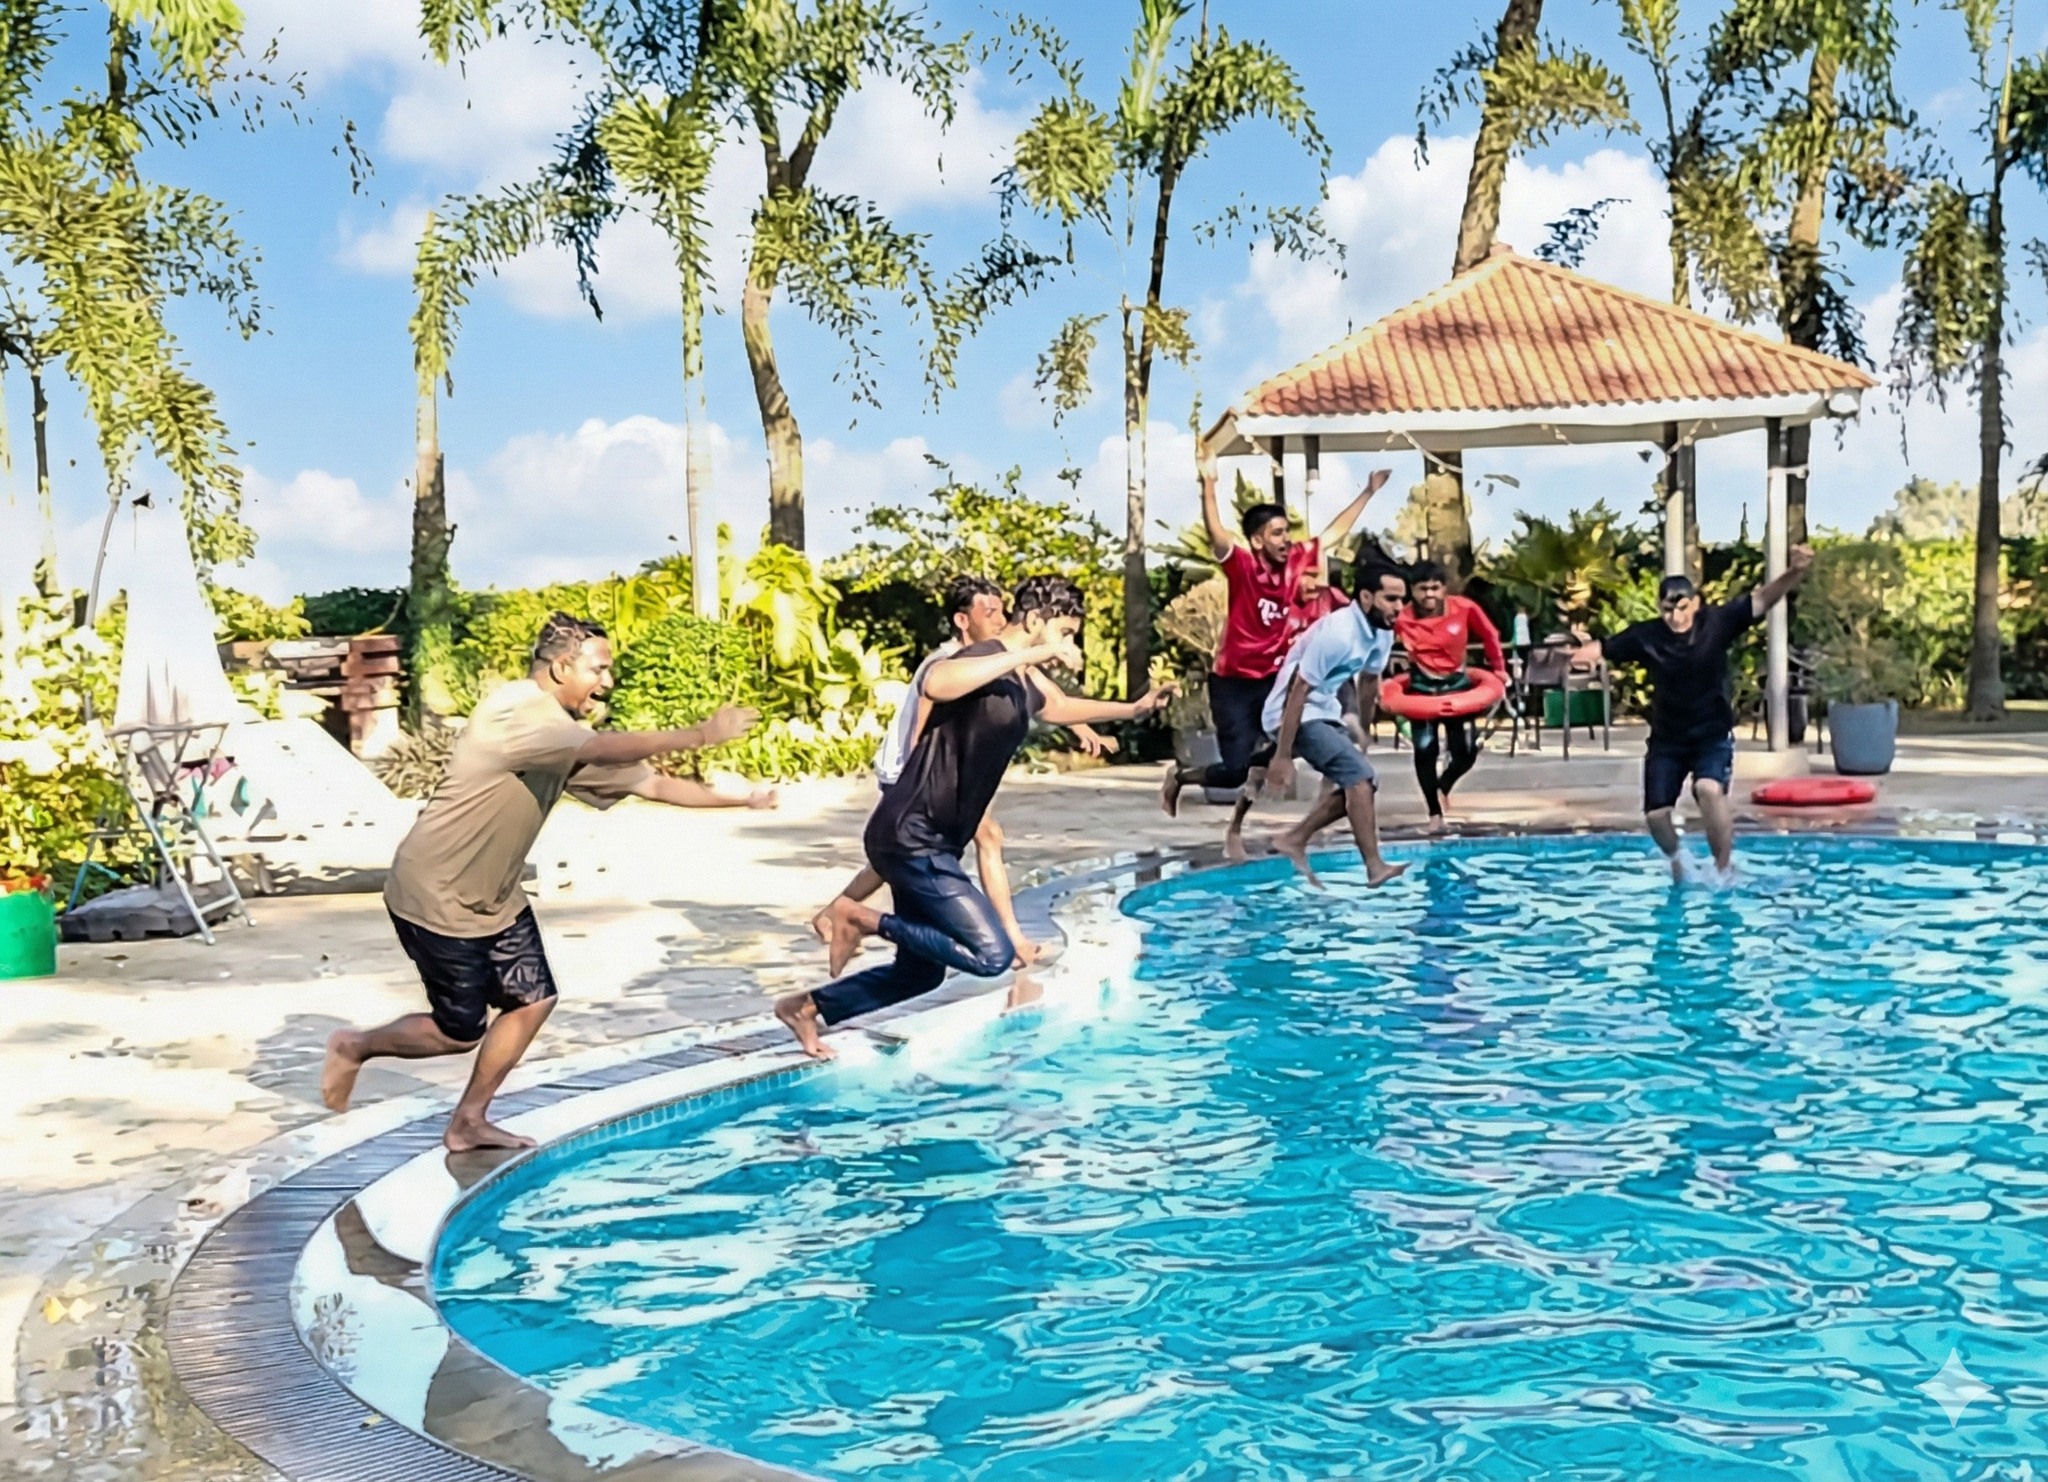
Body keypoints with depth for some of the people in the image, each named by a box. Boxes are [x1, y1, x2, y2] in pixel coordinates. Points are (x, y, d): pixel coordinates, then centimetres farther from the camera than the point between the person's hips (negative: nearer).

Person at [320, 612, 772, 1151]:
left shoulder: (569, 738, 4)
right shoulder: (515, 710, -23)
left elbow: (651, 783, 5)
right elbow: (606, 750, -33)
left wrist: (743, 799, 1)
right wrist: (699, 735, -28)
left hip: (493, 897, 9)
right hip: (437, 896, -9)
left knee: (533, 1000, 6)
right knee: (459, 1032, 0)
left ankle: (468, 1123, 19)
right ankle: (355, 1047, 26)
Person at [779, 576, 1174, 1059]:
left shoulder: (1021, 682, 15)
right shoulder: (985, 661, -15)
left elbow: (1058, 707, 38)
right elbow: (936, 683, -40)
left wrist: (1133, 709, 33)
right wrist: (1028, 655, -35)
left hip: (929, 845, 10)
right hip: (911, 837, -10)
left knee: (920, 972, 19)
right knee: (992, 954, -16)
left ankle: (807, 1007, 29)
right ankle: (866, 919, -5)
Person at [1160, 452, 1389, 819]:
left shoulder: (1297, 560, -2)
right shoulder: (1242, 566, -17)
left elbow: (1335, 531, 11)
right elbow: (1217, 535, -35)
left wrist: (1369, 491, 14)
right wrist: (1208, 486, -48)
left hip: (1274, 677, 6)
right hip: (1233, 681, -6)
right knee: (1235, 771, -7)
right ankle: (1179, 777, 20)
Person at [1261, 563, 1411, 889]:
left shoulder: (1382, 633, 0)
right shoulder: (1338, 634, -26)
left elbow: (1369, 680, 18)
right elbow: (1297, 693, -25)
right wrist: (1282, 756, -24)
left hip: (1324, 713, 9)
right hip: (1293, 714, -9)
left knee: (1360, 782, 6)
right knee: (1359, 774, -20)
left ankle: (1294, 839, 15)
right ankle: (1374, 868, -19)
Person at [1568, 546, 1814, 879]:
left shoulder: (1717, 622, -14)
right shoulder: (1645, 635, -12)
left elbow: (1761, 599, -19)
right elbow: (1604, 648, -11)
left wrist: (1794, 574, -36)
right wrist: (1585, 650, -37)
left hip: (1714, 733, -3)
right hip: (1667, 738, 3)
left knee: (1710, 790, -30)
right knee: (1655, 814, 2)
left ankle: (1723, 870, -14)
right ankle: (1677, 861, 36)